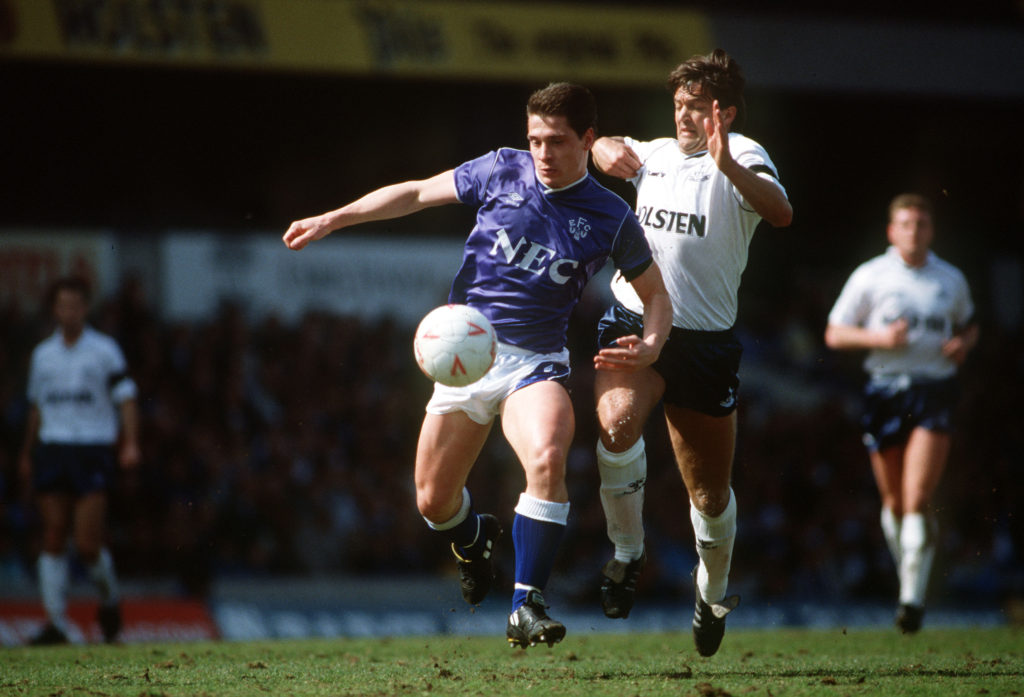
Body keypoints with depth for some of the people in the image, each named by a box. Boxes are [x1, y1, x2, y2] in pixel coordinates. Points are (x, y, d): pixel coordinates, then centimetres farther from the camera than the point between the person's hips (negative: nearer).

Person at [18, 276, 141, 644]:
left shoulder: (105, 350, 2)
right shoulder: (43, 354, 14)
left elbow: (126, 399, 0)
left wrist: (130, 444, -13)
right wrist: (27, 455, 24)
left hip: (93, 452, -4)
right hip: (51, 449, 4)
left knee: (87, 545, -9)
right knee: (54, 540, -1)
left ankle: (109, 599, 18)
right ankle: (55, 623, 0)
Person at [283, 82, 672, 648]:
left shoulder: (611, 219, -2)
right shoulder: (502, 171, 0)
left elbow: (655, 292, 9)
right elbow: (418, 193, 9)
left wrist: (651, 342, -12)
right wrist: (333, 219, 2)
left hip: (535, 362, -2)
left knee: (546, 459, -33)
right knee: (433, 501, 4)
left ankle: (526, 607, -24)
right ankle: (473, 539, 43)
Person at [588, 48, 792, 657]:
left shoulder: (741, 156, -7)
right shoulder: (654, 154, 10)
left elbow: (780, 213, -27)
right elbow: (605, 147, 33)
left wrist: (727, 164, -43)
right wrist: (607, 149, 7)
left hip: (706, 342, -2)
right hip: (634, 324, 2)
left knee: (711, 494, 8)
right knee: (617, 419, -31)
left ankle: (714, 595, 37)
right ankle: (628, 553, -11)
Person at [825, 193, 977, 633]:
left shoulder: (951, 280, 10)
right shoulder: (869, 277, 3)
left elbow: (968, 325, 27)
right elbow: (835, 334, 4)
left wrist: (963, 344, 3)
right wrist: (878, 337, -13)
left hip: (935, 393, -1)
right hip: (886, 393, 1)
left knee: (918, 499, -14)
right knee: (894, 501, 7)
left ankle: (913, 598, -16)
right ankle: (910, 576, 30)